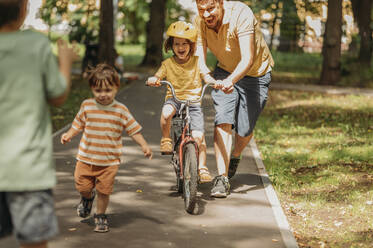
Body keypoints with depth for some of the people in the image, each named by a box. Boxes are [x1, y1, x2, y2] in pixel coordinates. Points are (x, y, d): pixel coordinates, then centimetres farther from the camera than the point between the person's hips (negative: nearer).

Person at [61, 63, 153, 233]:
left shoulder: (121, 110, -5)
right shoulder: (87, 106, -1)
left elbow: (134, 130, 1)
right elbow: (78, 124, 11)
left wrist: (144, 145, -10)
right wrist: (69, 135, -5)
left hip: (109, 160, -1)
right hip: (86, 157, 1)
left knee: (104, 190, 2)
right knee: (83, 187, 6)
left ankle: (100, 216, 26)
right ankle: (87, 198, 43)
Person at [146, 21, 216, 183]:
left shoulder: (197, 62, 4)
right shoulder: (168, 63, 4)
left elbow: (207, 77, -2)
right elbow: (157, 77, 0)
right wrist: (152, 80, -25)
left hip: (193, 101, 0)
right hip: (174, 99, 0)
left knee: (198, 136, -13)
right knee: (166, 113, -37)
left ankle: (202, 168, 2)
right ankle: (166, 140, -12)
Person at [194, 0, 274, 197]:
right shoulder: (200, 22, -18)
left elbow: (248, 59, -39)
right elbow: (199, 60, -21)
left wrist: (231, 80, -56)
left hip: (255, 74, -3)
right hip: (224, 73, 3)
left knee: (244, 129, 1)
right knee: (223, 121, -16)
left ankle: (235, 157, 35)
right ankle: (222, 178, -15)